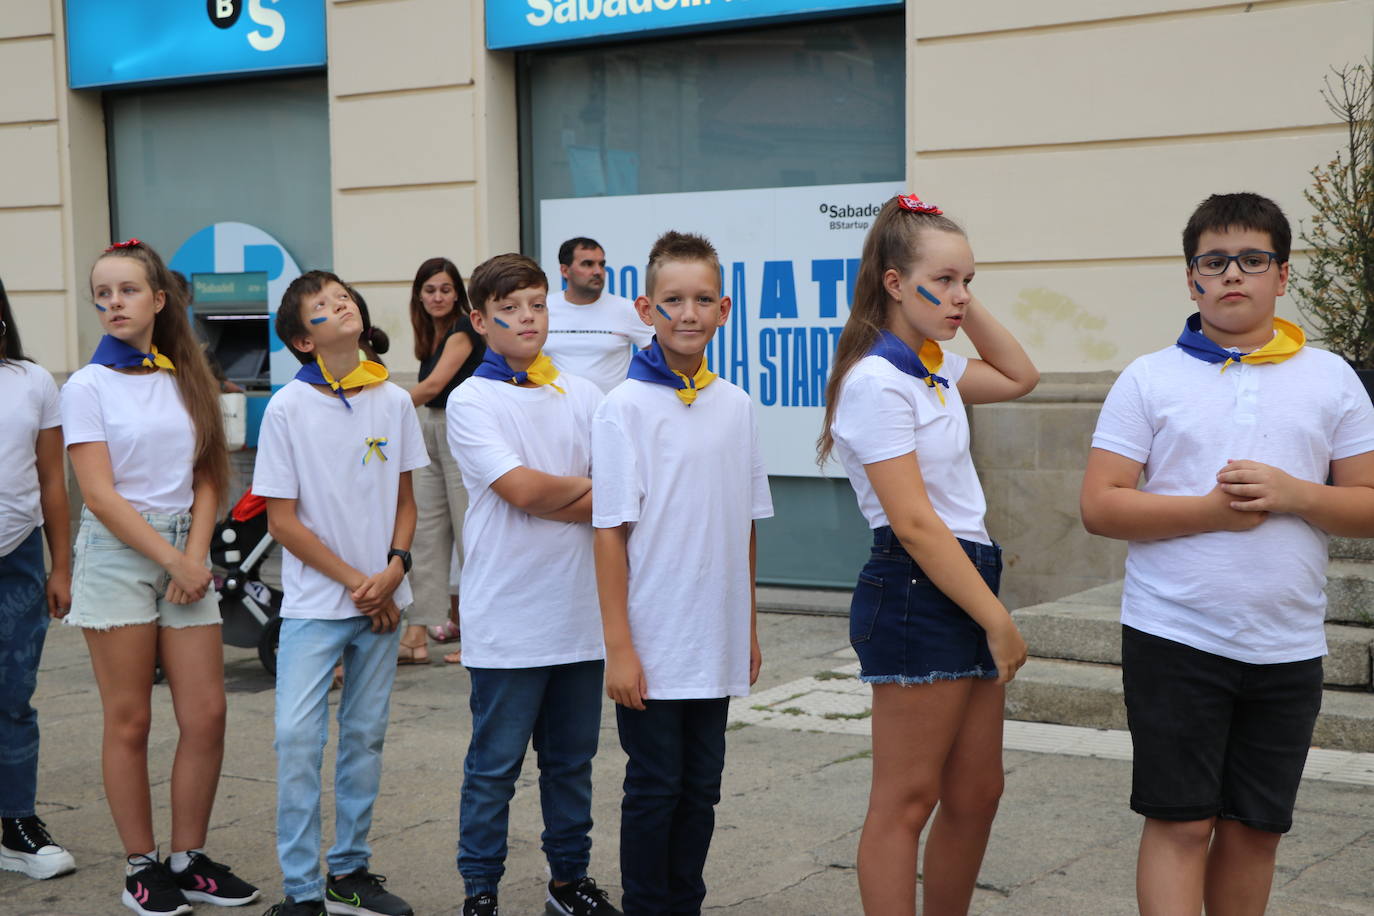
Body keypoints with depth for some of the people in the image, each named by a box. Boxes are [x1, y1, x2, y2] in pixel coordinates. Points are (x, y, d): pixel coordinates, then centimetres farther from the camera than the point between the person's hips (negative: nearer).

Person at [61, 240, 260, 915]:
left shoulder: (186, 380, 10)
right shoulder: (88, 386, -3)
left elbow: (206, 478, 9)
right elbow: (100, 494, -9)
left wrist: (196, 555, -6)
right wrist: (172, 559, -12)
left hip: (185, 552, 4)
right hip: (117, 555, -4)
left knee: (206, 715, 0)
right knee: (129, 722, 1)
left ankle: (189, 861, 14)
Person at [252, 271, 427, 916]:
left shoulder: (394, 401, 2)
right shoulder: (288, 408, -8)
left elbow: (404, 501, 8)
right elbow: (282, 519, -8)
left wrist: (394, 569, -9)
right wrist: (354, 582, -10)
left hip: (381, 600, 4)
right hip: (315, 602, -3)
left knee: (365, 735, 11)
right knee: (298, 736, -9)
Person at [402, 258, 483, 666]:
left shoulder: (463, 329, -11)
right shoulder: (430, 336, 14)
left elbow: (434, 385, -21)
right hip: (429, 435, 9)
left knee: (469, 535, -3)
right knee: (425, 535, 5)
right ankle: (418, 636, 6)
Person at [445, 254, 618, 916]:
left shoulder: (583, 396, 9)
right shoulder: (471, 401, -4)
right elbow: (521, 489, -15)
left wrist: (552, 498, -13)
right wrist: (591, 489, -2)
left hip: (579, 610, 4)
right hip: (508, 618, -4)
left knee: (572, 760, 14)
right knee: (495, 764, 3)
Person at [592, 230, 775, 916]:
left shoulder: (736, 406, 6)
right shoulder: (625, 408, -9)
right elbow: (610, 531, -10)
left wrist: (750, 628, 13)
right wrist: (618, 647, -13)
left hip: (718, 645, 5)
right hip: (653, 646, -5)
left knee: (701, 788, 13)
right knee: (654, 789, 4)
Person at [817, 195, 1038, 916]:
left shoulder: (933, 369, 12)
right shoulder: (877, 380, -15)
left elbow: (1019, 376, 30)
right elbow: (915, 524, -19)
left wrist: (966, 306, 14)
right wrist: (999, 621, -17)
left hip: (963, 588, 9)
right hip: (916, 594, -9)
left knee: (976, 795, 13)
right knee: (906, 801, -2)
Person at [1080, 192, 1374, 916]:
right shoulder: (1149, 379, 1)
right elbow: (1100, 507, -6)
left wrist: (1291, 494, -14)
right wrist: (1211, 510, -17)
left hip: (1287, 648, 2)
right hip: (1174, 638, -2)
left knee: (1255, 828, 11)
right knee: (1179, 823, -2)